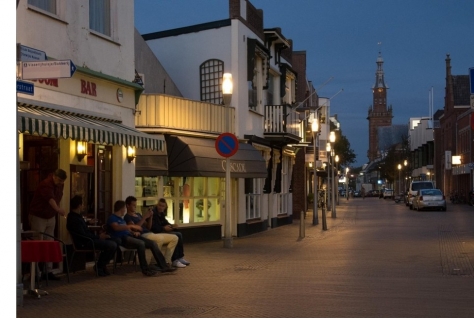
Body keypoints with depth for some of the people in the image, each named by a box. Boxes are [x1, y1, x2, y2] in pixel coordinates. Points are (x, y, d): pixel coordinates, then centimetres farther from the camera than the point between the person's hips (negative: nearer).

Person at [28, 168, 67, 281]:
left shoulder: (60, 185, 1)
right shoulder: (46, 184, -25)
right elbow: (50, 199, -44)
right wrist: (58, 209, -60)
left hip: (50, 217, 7)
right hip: (38, 217, -7)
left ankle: (48, 271, 7)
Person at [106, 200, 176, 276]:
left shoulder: (121, 218, 29)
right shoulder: (112, 218, -1)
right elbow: (116, 227, -21)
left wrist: (134, 232, 6)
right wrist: (132, 226, -25)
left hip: (130, 236, 9)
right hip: (121, 239, -9)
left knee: (153, 243, -6)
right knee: (141, 243, -36)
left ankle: (164, 266, -9)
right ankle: (145, 269, -30)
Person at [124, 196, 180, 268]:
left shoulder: (138, 215, 27)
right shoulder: (127, 217, 1)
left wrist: (150, 217, 7)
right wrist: (144, 217, -14)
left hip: (150, 234, 9)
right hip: (142, 236, -9)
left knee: (174, 238, 0)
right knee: (160, 238, -39)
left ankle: (166, 261, -8)